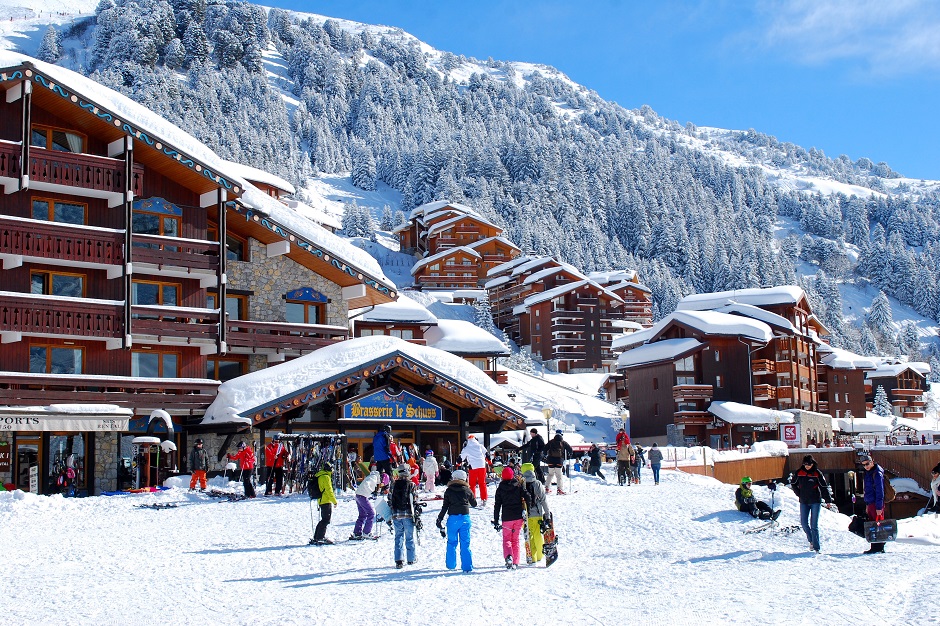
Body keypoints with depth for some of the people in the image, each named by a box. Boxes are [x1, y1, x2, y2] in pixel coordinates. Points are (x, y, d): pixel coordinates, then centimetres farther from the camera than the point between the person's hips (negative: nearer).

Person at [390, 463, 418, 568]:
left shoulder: (394, 485, 3)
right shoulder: (411, 485, -6)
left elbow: (390, 501, 6)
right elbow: (414, 501, -5)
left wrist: (390, 516, 15)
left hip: (396, 515, 2)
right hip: (408, 514, -2)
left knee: (398, 536, 7)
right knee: (409, 537, 11)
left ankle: (399, 560, -3)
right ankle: (411, 559, 21)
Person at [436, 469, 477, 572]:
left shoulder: (449, 491, 2)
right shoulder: (467, 490, 2)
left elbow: (445, 507, 0)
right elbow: (474, 504, 14)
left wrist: (440, 519, 5)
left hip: (453, 518, 0)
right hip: (465, 518, 0)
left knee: (451, 542, 13)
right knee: (465, 543, 3)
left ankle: (451, 565, 19)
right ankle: (467, 566, 0)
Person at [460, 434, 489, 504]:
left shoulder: (466, 449, 4)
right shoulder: (480, 446, 6)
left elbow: (461, 457, 10)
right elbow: (486, 454, 10)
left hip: (473, 467, -1)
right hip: (482, 466, 1)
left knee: (472, 484, 8)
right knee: (482, 483, 7)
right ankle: (484, 499, 5)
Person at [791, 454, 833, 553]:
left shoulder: (817, 473, -5)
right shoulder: (799, 473, 2)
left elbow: (824, 487, -3)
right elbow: (793, 484, 16)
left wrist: (828, 500, -6)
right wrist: (799, 494, 4)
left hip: (815, 501, -3)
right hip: (804, 502, 3)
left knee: (814, 525, -5)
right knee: (804, 523, 1)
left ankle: (816, 547, -3)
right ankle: (811, 540, 24)